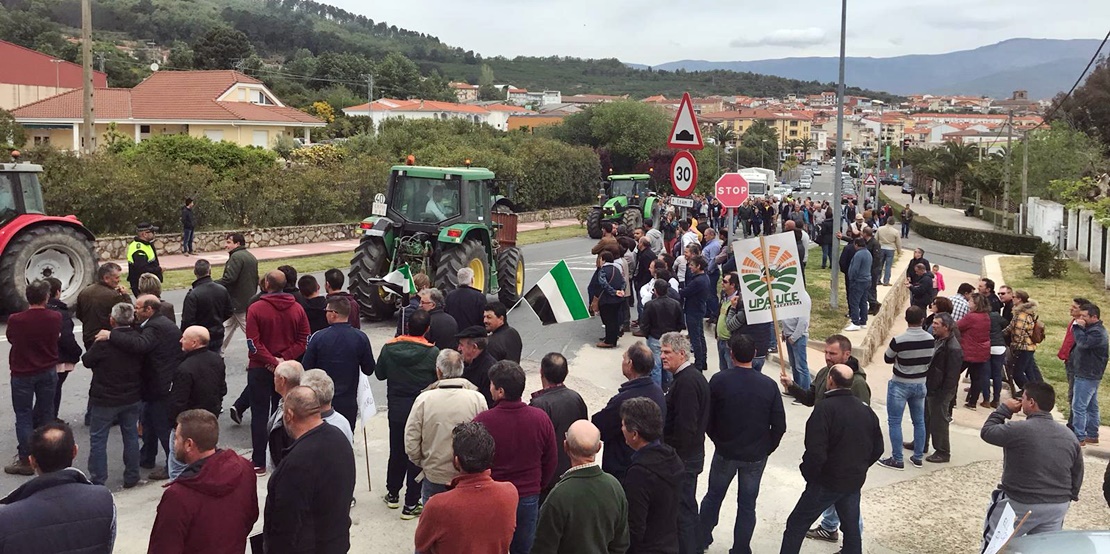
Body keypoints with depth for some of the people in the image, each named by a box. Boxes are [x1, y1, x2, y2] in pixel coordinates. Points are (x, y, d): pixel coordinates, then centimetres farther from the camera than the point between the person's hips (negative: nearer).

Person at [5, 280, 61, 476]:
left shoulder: (16, 320, -18)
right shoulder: (55, 318, -11)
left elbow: (10, 338, 2)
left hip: (22, 374, -3)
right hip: (48, 372, 3)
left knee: (24, 416, 5)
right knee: (45, 413, 15)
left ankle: (26, 460, 6)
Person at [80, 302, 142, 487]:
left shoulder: (104, 342, -21)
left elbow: (87, 361, -6)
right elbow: (145, 367, 5)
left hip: (105, 399, -5)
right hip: (133, 398, 5)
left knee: (98, 439, 8)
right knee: (131, 436, 16)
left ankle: (97, 480, 11)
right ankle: (131, 477, 24)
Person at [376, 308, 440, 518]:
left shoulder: (389, 349, -8)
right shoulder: (432, 353, -18)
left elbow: (379, 374, 6)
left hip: (396, 408, 4)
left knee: (396, 452, 21)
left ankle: (393, 494, 35)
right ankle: (411, 504, 10)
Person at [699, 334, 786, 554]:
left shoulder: (719, 381, -15)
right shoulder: (769, 385, -12)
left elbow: (707, 419, -6)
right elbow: (779, 426, -8)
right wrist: (767, 448, 9)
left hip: (725, 452, 0)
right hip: (756, 456, 0)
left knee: (713, 496, 20)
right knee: (747, 505, 13)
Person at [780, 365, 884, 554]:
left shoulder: (825, 408, -20)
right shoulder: (866, 410, 2)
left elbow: (815, 452, -25)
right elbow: (877, 448, 10)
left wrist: (809, 474, -8)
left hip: (827, 481, -6)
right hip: (855, 481, 6)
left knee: (796, 524, 4)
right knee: (852, 527, 20)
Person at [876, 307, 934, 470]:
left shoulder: (899, 340, -22)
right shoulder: (930, 339, -7)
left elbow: (888, 359, -6)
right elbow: (929, 360, 7)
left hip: (900, 385, -5)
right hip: (920, 384, 5)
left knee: (894, 422, 3)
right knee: (919, 421, 16)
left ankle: (897, 460, 5)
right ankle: (918, 457, 23)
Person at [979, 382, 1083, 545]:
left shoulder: (1018, 429, -20)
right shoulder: (1070, 436, 3)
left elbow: (987, 432, -4)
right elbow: (1077, 474, 10)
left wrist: (1004, 409, 7)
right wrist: (1067, 498, 22)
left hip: (1020, 505, -6)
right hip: (1058, 507, 6)